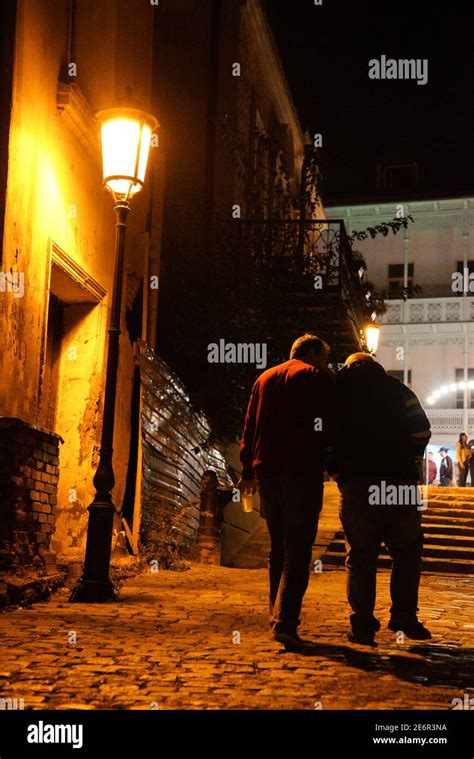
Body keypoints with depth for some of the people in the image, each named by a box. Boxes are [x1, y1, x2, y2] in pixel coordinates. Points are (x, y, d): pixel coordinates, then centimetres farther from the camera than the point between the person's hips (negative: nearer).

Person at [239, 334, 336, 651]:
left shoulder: (264, 379, 19)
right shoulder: (317, 378, 2)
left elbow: (249, 429, 19)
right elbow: (330, 428, -5)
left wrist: (248, 471, 22)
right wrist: (333, 458, 9)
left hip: (266, 471, 6)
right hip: (303, 471, -6)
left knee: (278, 549, 15)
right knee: (298, 550, -7)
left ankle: (279, 618, 18)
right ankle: (285, 622, -17)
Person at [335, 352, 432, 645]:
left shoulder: (336, 391, 11)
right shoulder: (397, 389, 8)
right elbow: (422, 431, 1)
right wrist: (410, 463, 11)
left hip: (355, 483, 1)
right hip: (399, 482, -1)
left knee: (360, 554, 6)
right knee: (407, 550, 12)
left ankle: (363, 624, 3)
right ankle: (404, 617, 9)